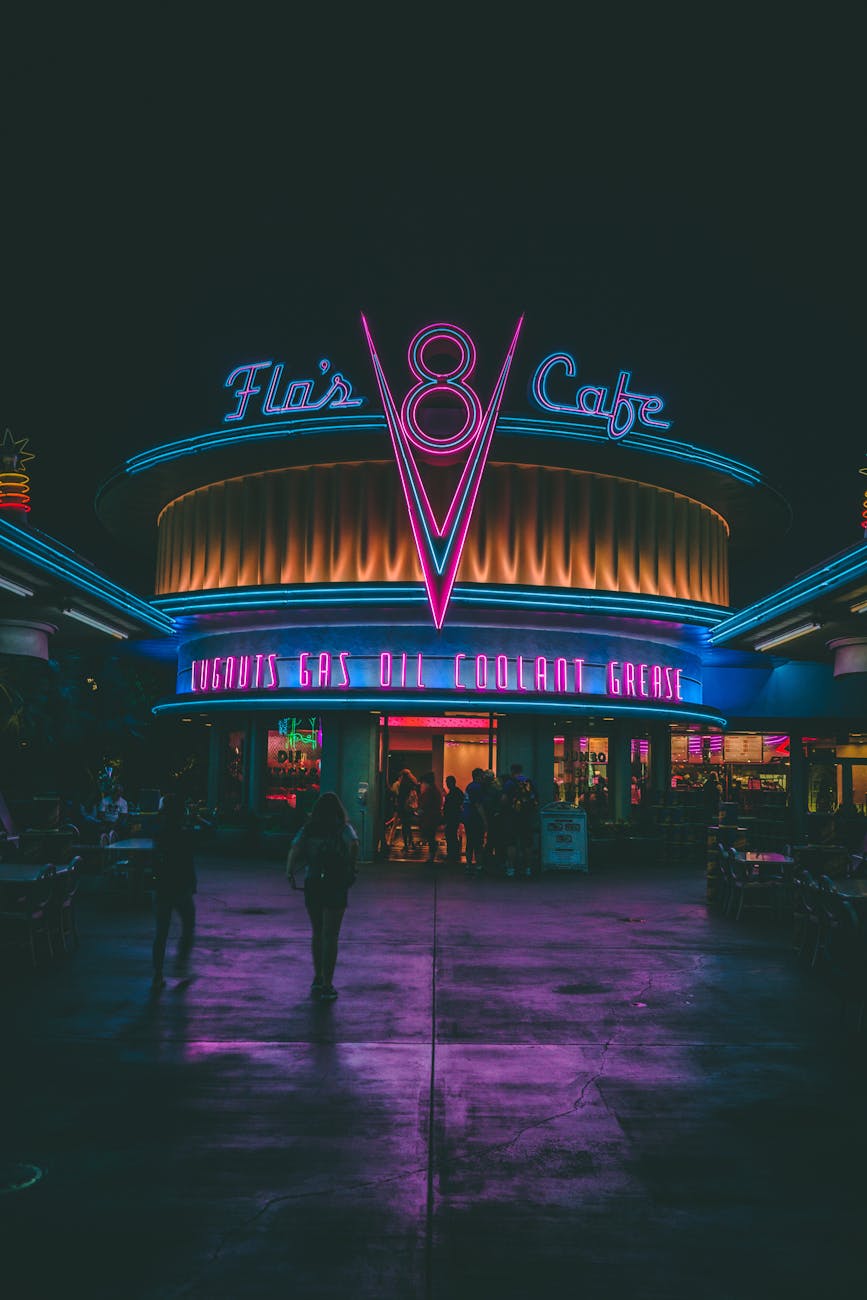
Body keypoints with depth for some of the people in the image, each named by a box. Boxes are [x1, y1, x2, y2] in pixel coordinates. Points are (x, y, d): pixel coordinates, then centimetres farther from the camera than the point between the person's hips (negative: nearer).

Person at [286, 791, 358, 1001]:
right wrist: (351, 869, -15)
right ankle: (327, 985, 1)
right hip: (336, 885, -3)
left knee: (317, 934, 19)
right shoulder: (343, 828, 0)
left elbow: (294, 849, -7)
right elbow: (353, 845, -19)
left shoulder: (307, 830, 7)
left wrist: (290, 872, -12)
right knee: (330, 936, 3)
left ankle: (318, 979, 28)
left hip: (312, 885, 3)